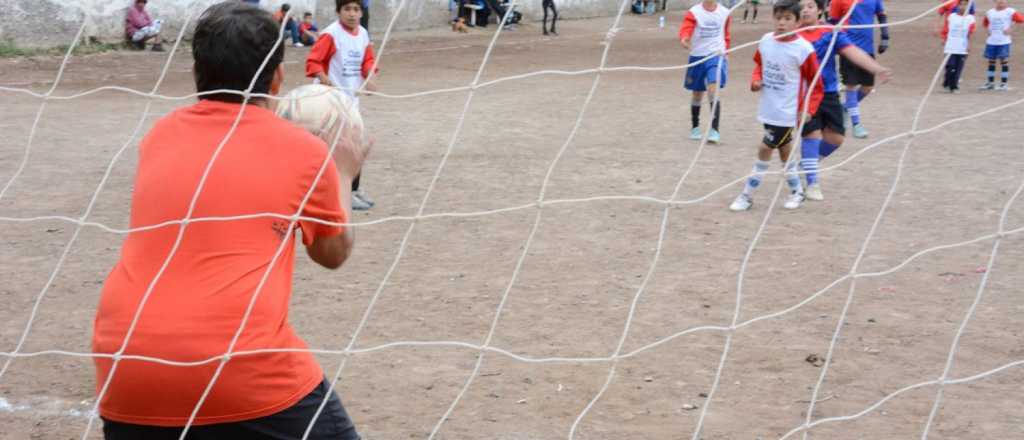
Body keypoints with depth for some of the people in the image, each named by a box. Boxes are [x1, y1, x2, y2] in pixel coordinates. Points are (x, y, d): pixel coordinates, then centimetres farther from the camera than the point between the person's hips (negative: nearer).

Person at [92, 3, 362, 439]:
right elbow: (333, 252, 22)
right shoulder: (304, 150, 5)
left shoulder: (159, 136, 15)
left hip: (126, 368, 4)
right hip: (245, 373, -4)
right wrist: (344, 174, 38)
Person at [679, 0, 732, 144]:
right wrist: (684, 39, -47)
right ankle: (695, 127, 33)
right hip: (697, 57, 0)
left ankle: (714, 130, -19)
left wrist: (724, 49, 16)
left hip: (716, 56, 0)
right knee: (697, 94, 14)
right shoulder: (694, 12, -9)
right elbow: (685, 29, -27)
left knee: (713, 91, -18)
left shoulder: (724, 13, 0)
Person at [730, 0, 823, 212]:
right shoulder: (765, 41, -1)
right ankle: (797, 191, 34)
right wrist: (756, 80, 0)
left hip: (787, 112, -6)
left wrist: (808, 109, -16)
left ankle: (747, 195, 9)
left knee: (765, 149, -3)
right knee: (784, 149, 17)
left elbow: (816, 85, -8)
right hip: (768, 109, 6)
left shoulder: (804, 49, -17)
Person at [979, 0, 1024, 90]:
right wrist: (988, 30, 9)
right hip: (991, 41, 5)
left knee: (1004, 61, -5)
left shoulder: (1010, 12, -6)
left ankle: (1004, 83, 1)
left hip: (1004, 41, -5)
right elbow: (985, 22, 25)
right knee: (991, 61, 9)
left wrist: (1010, 28, -13)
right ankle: (990, 82, 18)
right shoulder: (990, 12, 9)